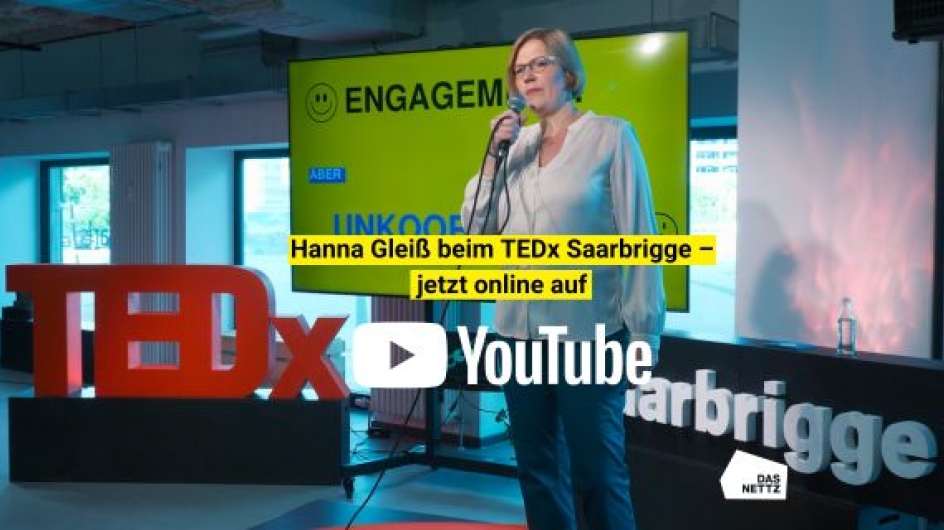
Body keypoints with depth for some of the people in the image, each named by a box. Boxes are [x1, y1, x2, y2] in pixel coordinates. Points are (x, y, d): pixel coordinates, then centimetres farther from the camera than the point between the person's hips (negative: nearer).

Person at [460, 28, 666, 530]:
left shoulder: (611, 136, -3)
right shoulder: (515, 143, 11)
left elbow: (638, 236, -6)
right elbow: (476, 229, 7)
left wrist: (643, 331, -10)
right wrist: (495, 155, -3)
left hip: (589, 334, -5)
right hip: (520, 332, 5)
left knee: (597, 470, 2)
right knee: (537, 467, 15)